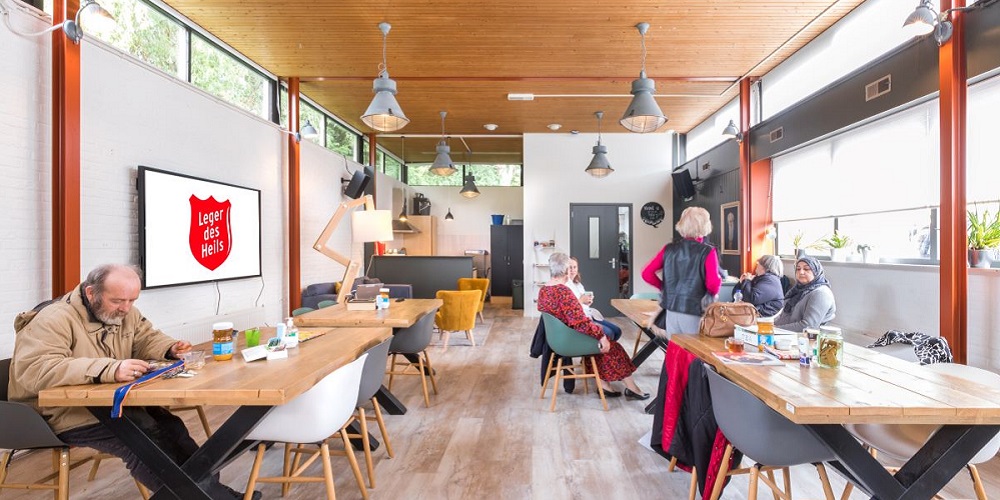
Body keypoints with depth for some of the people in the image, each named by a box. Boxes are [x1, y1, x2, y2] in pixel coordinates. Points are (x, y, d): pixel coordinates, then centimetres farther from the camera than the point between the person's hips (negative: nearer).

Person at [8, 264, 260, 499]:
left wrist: (170, 349, -7)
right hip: (67, 413, -7)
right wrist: (110, 369, -45)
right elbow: (33, 371, -34)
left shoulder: (124, 311, 4)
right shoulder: (54, 319, -20)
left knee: (170, 427, -17)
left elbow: (146, 338, 16)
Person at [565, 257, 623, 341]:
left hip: (590, 315, 9)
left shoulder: (578, 284, 18)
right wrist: (581, 301, -20)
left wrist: (588, 302, 1)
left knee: (617, 331, 1)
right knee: (608, 333, -19)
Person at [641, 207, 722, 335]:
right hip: (694, 314, -4)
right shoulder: (707, 251, -8)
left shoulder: (669, 249, 3)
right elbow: (713, 285, -15)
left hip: (671, 312, 4)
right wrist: (713, 293, 7)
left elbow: (647, 274, 1)